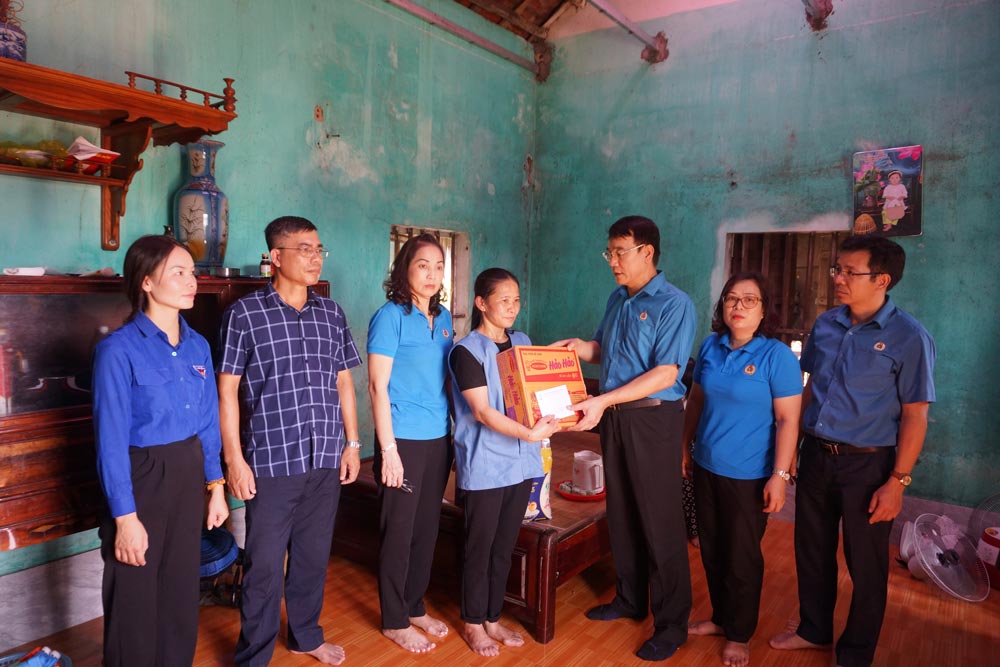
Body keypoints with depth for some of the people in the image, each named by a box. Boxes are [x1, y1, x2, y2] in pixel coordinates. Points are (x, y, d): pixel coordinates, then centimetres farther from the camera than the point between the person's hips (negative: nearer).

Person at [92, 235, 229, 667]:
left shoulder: (198, 346, 2)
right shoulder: (118, 350, -17)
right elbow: (111, 439, -17)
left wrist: (215, 486, 8)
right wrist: (125, 517, -17)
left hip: (189, 475, 6)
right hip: (141, 478, -5)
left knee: (181, 588, 20)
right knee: (136, 598, 12)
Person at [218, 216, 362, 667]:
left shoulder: (331, 313, 7)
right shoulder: (244, 314, -6)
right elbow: (227, 391, -6)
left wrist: (352, 444, 8)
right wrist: (234, 459, -9)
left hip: (326, 460, 4)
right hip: (271, 461, -4)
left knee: (314, 555, 17)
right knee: (265, 565, 6)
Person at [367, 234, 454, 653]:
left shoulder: (443, 318, 9)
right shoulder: (390, 316, -10)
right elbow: (378, 387, -12)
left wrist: (455, 432, 11)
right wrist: (388, 449, -15)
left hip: (439, 438, 6)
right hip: (403, 440, -6)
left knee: (427, 527, 15)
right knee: (398, 531, 6)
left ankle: (414, 607, 33)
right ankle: (395, 621, 23)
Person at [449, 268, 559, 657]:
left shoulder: (524, 344, 9)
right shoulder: (466, 350, -10)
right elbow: (482, 411, -18)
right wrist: (529, 433, -30)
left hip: (520, 462, 6)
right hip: (484, 465, -5)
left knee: (504, 547, 15)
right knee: (479, 547, 8)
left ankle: (493, 619, 32)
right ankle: (473, 623, 27)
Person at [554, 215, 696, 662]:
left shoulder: (674, 304, -13)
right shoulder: (617, 299, 10)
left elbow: (665, 374, -20)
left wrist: (603, 401, -25)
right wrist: (578, 347, -2)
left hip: (652, 418, -7)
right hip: (612, 416, 7)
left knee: (660, 523, 1)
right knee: (621, 513, 17)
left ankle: (672, 624, 17)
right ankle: (629, 599, 35)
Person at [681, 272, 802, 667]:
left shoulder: (777, 355, -13)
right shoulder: (710, 347, 2)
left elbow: (787, 420, -14)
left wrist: (780, 476, -17)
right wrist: (685, 449, 12)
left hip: (748, 476, -5)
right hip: (706, 468, 5)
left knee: (742, 557, 9)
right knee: (712, 549, 18)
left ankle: (739, 635, 30)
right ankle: (720, 617, 39)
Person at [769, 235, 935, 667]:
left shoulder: (909, 337, -13)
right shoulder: (825, 325, 2)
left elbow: (915, 415, -12)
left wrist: (897, 482, -14)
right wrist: (793, 445, 10)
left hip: (867, 464, -5)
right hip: (816, 454, 5)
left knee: (865, 565, 12)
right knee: (812, 550, 18)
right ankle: (814, 631, 40)